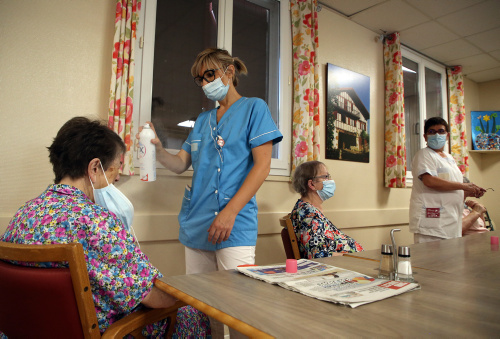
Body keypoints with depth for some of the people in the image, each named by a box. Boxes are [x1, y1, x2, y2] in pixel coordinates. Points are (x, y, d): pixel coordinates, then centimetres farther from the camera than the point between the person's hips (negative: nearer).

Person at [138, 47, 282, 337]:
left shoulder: (254, 108, 1)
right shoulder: (203, 120, 18)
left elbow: (262, 165, -8)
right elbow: (181, 164, 14)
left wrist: (230, 212, -17)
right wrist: (158, 149, -7)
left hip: (234, 227, -6)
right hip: (196, 224, 6)